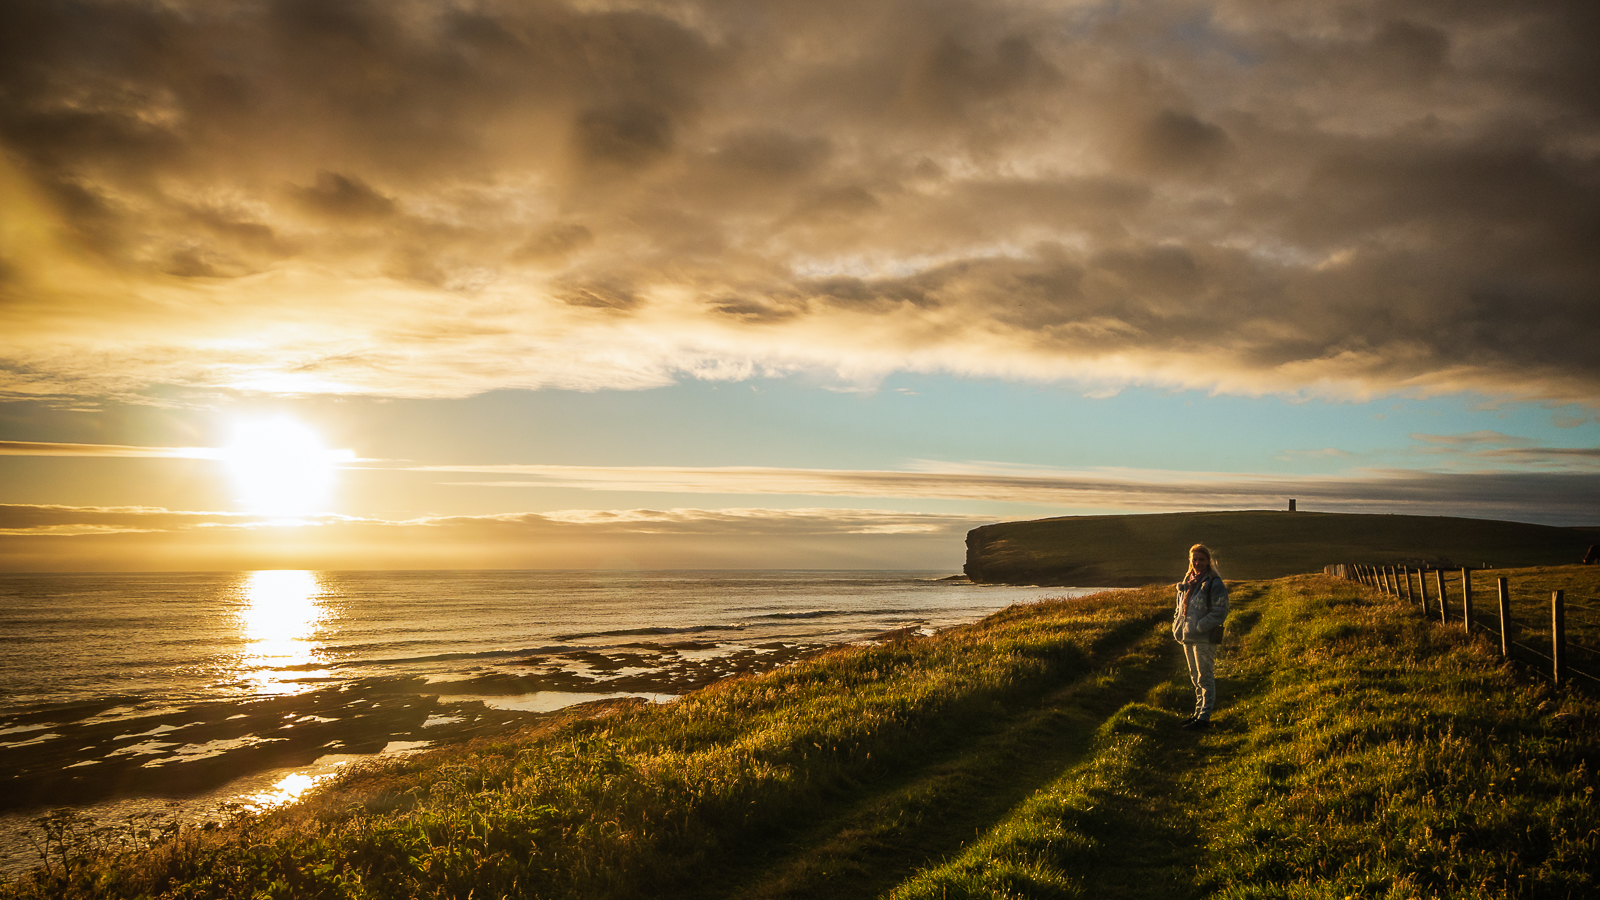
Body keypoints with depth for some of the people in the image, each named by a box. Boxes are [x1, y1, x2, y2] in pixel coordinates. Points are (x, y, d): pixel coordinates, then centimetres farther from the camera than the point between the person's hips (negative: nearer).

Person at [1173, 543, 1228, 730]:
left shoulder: (1214, 583, -10)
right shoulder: (1187, 582, 12)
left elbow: (1220, 612, -16)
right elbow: (1180, 608, 20)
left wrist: (1198, 628, -19)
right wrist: (1177, 628, 5)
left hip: (1205, 639, -8)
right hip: (1188, 638, 8)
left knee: (1205, 678, -2)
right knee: (1196, 678, 16)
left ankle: (1204, 717, 3)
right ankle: (1199, 712, 26)